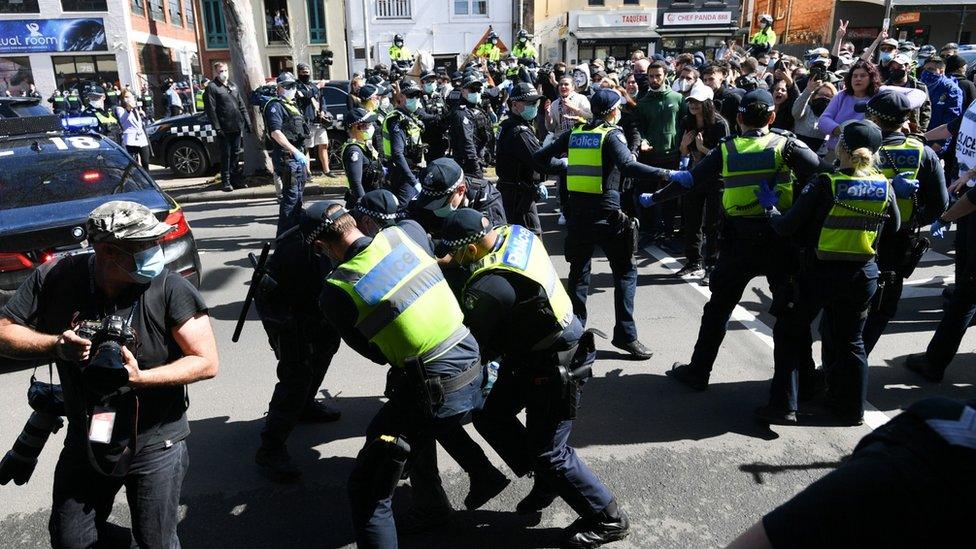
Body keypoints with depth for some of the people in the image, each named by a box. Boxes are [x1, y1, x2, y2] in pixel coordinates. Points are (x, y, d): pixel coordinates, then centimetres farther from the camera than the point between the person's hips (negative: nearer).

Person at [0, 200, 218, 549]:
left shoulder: (170, 288, -21)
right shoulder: (55, 278, -11)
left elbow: (207, 362, -19)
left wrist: (140, 378, -30)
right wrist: (56, 346, -22)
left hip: (155, 446, -3)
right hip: (84, 442, 3)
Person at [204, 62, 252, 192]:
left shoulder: (233, 86, 16)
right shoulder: (212, 87, -5)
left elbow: (242, 106, 19)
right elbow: (210, 110, -10)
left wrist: (247, 122, 11)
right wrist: (217, 128, -16)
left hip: (237, 127, 6)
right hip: (224, 129, -6)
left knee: (235, 154, 12)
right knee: (226, 155, -1)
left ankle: (235, 179, 21)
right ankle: (226, 181, 6)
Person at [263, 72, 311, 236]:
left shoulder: (293, 105, 21)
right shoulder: (275, 106, -8)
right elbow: (276, 132, -21)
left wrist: (305, 156, 23)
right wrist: (295, 151, -26)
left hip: (298, 156, 9)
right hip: (286, 156, -9)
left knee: (298, 194, 14)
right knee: (291, 195, -11)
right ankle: (284, 234, -8)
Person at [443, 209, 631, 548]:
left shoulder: (488, 286, -30)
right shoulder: (516, 233, -6)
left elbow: (474, 342, -16)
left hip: (554, 369, -10)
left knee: (548, 453, 3)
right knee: (489, 416, 15)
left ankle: (608, 520, 23)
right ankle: (546, 481, 31)